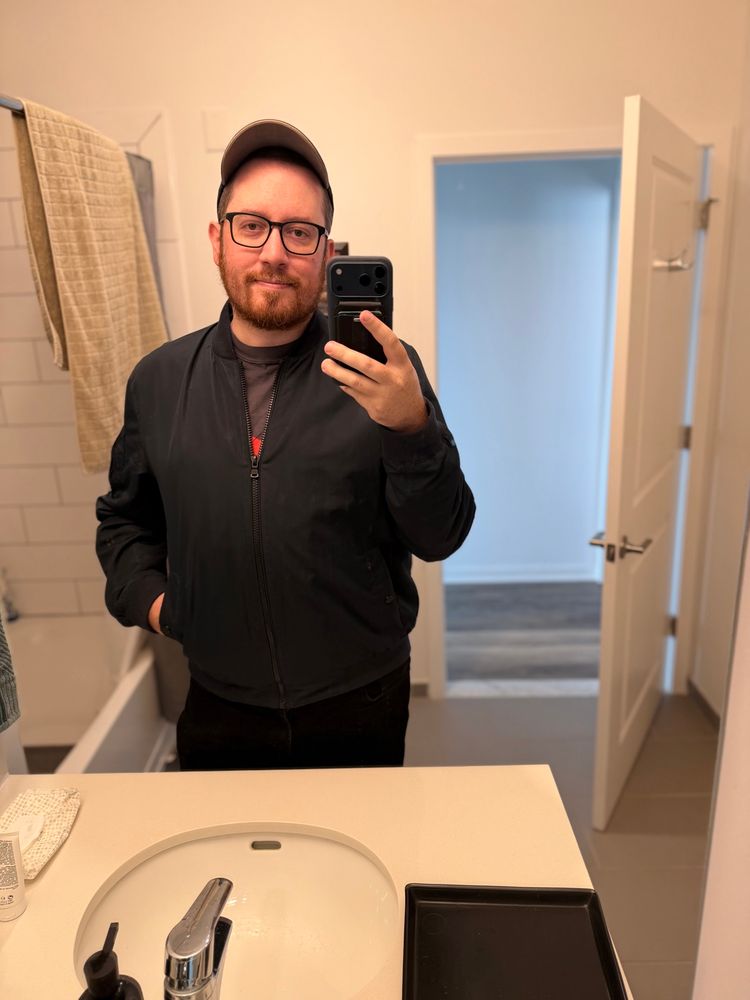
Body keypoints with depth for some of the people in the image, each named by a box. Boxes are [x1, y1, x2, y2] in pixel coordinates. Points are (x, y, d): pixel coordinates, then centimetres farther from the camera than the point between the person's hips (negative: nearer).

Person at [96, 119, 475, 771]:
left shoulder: (388, 374, -11)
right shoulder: (159, 380, -2)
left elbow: (441, 538, -15)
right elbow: (124, 517, 13)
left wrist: (410, 427, -31)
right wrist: (146, 595, -4)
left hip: (362, 708, -1)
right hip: (218, 708, 2)